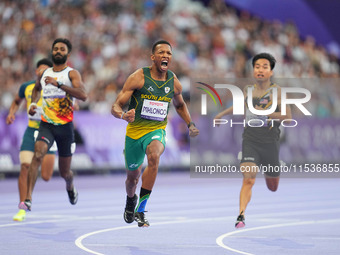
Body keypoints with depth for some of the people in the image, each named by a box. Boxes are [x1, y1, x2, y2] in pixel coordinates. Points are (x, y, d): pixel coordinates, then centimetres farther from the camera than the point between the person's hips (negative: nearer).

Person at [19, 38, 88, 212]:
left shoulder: (72, 74, -5)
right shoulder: (44, 74, 9)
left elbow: (83, 95, -24)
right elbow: (37, 88, 34)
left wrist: (58, 83, -29)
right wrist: (33, 103, 13)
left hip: (65, 126, -2)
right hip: (46, 125, 2)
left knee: (64, 172, 10)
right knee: (38, 154, -28)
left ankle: (70, 186, 49)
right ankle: (28, 199, -33)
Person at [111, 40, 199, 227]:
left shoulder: (174, 82, -2)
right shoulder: (138, 77, -13)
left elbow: (180, 105, 21)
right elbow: (116, 106, -14)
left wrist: (190, 124, 7)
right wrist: (124, 115, -36)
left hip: (157, 130, 0)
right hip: (135, 130, 0)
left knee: (154, 156, -34)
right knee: (132, 177, 15)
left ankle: (141, 210, -29)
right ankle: (131, 199, 55)